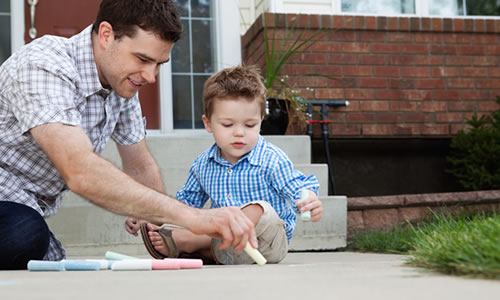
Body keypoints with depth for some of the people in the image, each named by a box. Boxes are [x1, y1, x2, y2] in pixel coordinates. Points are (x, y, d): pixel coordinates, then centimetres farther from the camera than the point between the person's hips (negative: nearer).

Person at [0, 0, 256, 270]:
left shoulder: (123, 81, -1)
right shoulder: (44, 67, -28)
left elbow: (140, 168, 11)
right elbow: (81, 173, -42)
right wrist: (190, 216, -47)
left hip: (31, 212, 7)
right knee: (25, 235, -35)